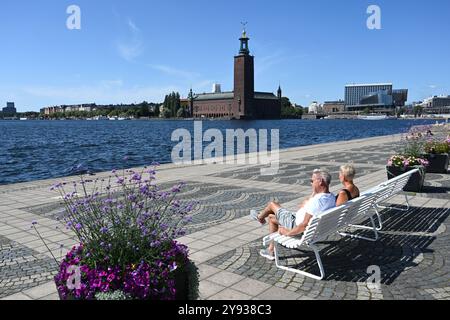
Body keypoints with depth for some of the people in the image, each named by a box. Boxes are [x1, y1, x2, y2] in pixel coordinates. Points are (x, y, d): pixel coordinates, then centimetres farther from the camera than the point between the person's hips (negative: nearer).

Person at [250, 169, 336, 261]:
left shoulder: (317, 201, -36)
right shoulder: (332, 197, -7)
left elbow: (304, 225, -34)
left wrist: (288, 233, -21)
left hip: (297, 226, -8)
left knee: (272, 204, 9)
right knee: (272, 217, 26)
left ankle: (260, 217, 42)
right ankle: (271, 250, 36)